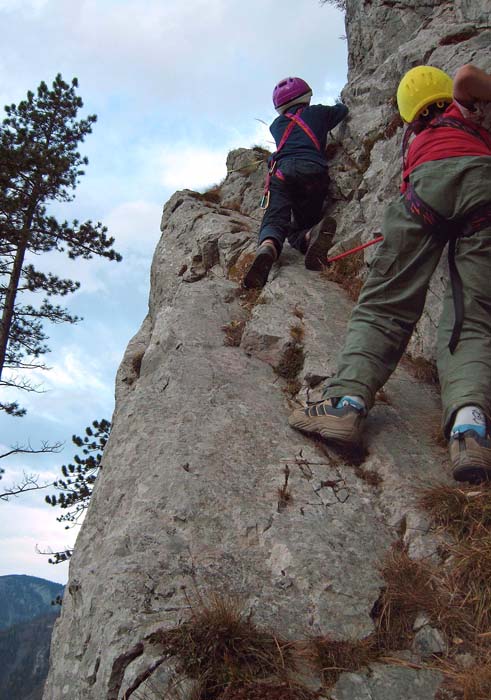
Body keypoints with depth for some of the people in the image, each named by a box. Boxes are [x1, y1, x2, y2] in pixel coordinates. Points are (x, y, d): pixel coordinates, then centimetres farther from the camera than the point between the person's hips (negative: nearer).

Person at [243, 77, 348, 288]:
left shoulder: (276, 124, 31)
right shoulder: (318, 112, 28)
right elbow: (343, 110, 49)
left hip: (282, 171, 0)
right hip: (314, 171, 0)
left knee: (274, 222, -14)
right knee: (300, 227, 6)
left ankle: (267, 248, -50)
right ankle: (311, 237, -31)